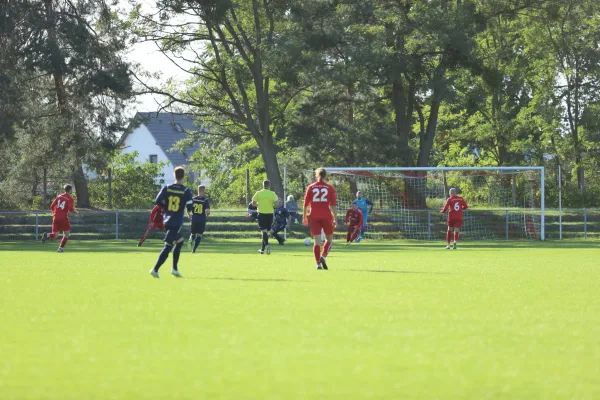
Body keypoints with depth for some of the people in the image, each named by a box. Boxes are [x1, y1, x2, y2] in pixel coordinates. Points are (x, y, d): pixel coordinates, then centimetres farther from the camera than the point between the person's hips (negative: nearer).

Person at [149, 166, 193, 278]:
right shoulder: (186, 191, -9)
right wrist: (189, 212, 11)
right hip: (177, 222, -6)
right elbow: (190, 206, -13)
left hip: (167, 221, 6)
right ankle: (155, 270, -16)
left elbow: (158, 201, -4)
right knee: (168, 247, -7)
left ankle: (175, 269, 23)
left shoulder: (167, 188, 1)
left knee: (180, 242, 24)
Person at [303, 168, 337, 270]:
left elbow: (306, 204, 4)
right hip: (326, 217, -1)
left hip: (314, 217, 1)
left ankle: (318, 263, -5)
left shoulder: (311, 187, 4)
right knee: (329, 239, 13)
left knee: (317, 241, 1)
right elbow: (333, 205, -2)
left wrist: (305, 217, 13)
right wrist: (335, 219, 1)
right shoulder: (330, 188, 1)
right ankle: (323, 256, -9)